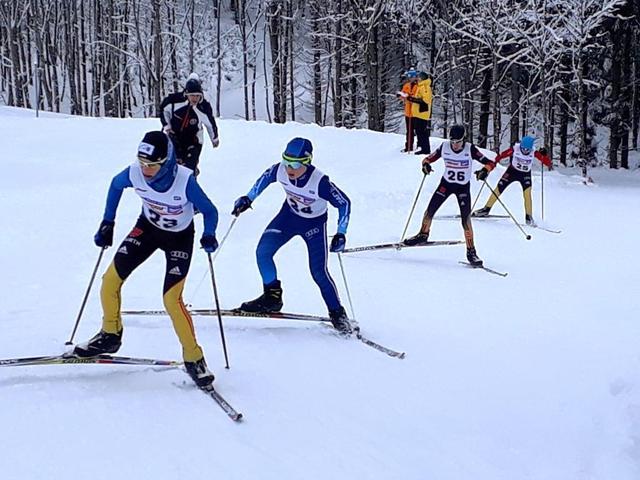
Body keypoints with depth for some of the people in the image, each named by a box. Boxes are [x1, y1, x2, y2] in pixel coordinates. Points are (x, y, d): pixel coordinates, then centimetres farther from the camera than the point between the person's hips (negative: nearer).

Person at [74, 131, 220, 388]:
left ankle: (193, 358, 2)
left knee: (171, 299, -15)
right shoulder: (135, 172, -23)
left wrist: (208, 236, -29)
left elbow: (209, 211, -17)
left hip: (179, 237, -4)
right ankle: (111, 335, 21)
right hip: (147, 227, 4)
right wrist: (107, 223, 1)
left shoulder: (185, 181, -34)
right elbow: (116, 185, 1)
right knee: (110, 280, -4)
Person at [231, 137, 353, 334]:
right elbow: (265, 177, 1)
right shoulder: (279, 170, -24)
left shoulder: (320, 182, -35)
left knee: (318, 272, -8)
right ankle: (272, 297, 7)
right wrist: (248, 198, 4)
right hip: (289, 215, 4)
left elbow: (344, 203, -23)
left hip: (314, 223, -4)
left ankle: (337, 313, 12)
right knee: (262, 251, -12)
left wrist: (341, 233, -26)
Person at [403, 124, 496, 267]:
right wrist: (426, 164, -24)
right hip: (446, 183, 3)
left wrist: (485, 170, -39)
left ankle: (471, 251, -4)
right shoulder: (444, 147, -12)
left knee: (466, 219, -11)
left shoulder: (470, 149, -19)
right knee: (430, 210, 0)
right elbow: (429, 158, -2)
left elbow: (490, 163, -18)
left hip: (463, 187, -2)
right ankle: (423, 235, 27)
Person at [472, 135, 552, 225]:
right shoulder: (515, 149, -23)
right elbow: (501, 156, -24)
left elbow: (548, 163, -21)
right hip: (512, 171, 1)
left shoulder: (534, 153, -21)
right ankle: (486, 209, 16)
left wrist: (544, 155, -40)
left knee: (527, 193, -21)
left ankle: (528, 217, -11)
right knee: (498, 189, -1)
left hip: (525, 174, -1)